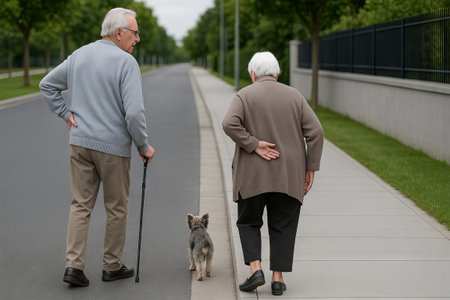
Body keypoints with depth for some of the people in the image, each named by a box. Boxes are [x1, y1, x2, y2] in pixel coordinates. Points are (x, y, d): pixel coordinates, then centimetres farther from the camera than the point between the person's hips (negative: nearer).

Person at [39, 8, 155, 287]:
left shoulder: (79, 55, 7)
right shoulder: (126, 62, -14)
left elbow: (47, 84, 14)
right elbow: (134, 112, -20)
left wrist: (66, 114, 10)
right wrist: (144, 146, -7)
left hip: (80, 142, 5)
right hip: (113, 146, -5)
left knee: (81, 205, 9)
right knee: (117, 208, 10)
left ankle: (74, 265, 0)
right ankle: (113, 266, 19)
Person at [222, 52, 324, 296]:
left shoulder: (244, 95, -1)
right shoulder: (294, 96, 6)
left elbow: (230, 124, -19)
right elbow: (315, 132, -1)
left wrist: (254, 145, -13)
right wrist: (310, 168, 2)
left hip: (253, 174, -2)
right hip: (288, 175, 2)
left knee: (249, 221, 12)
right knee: (282, 226, 9)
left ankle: (255, 269, -3)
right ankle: (278, 278, 5)